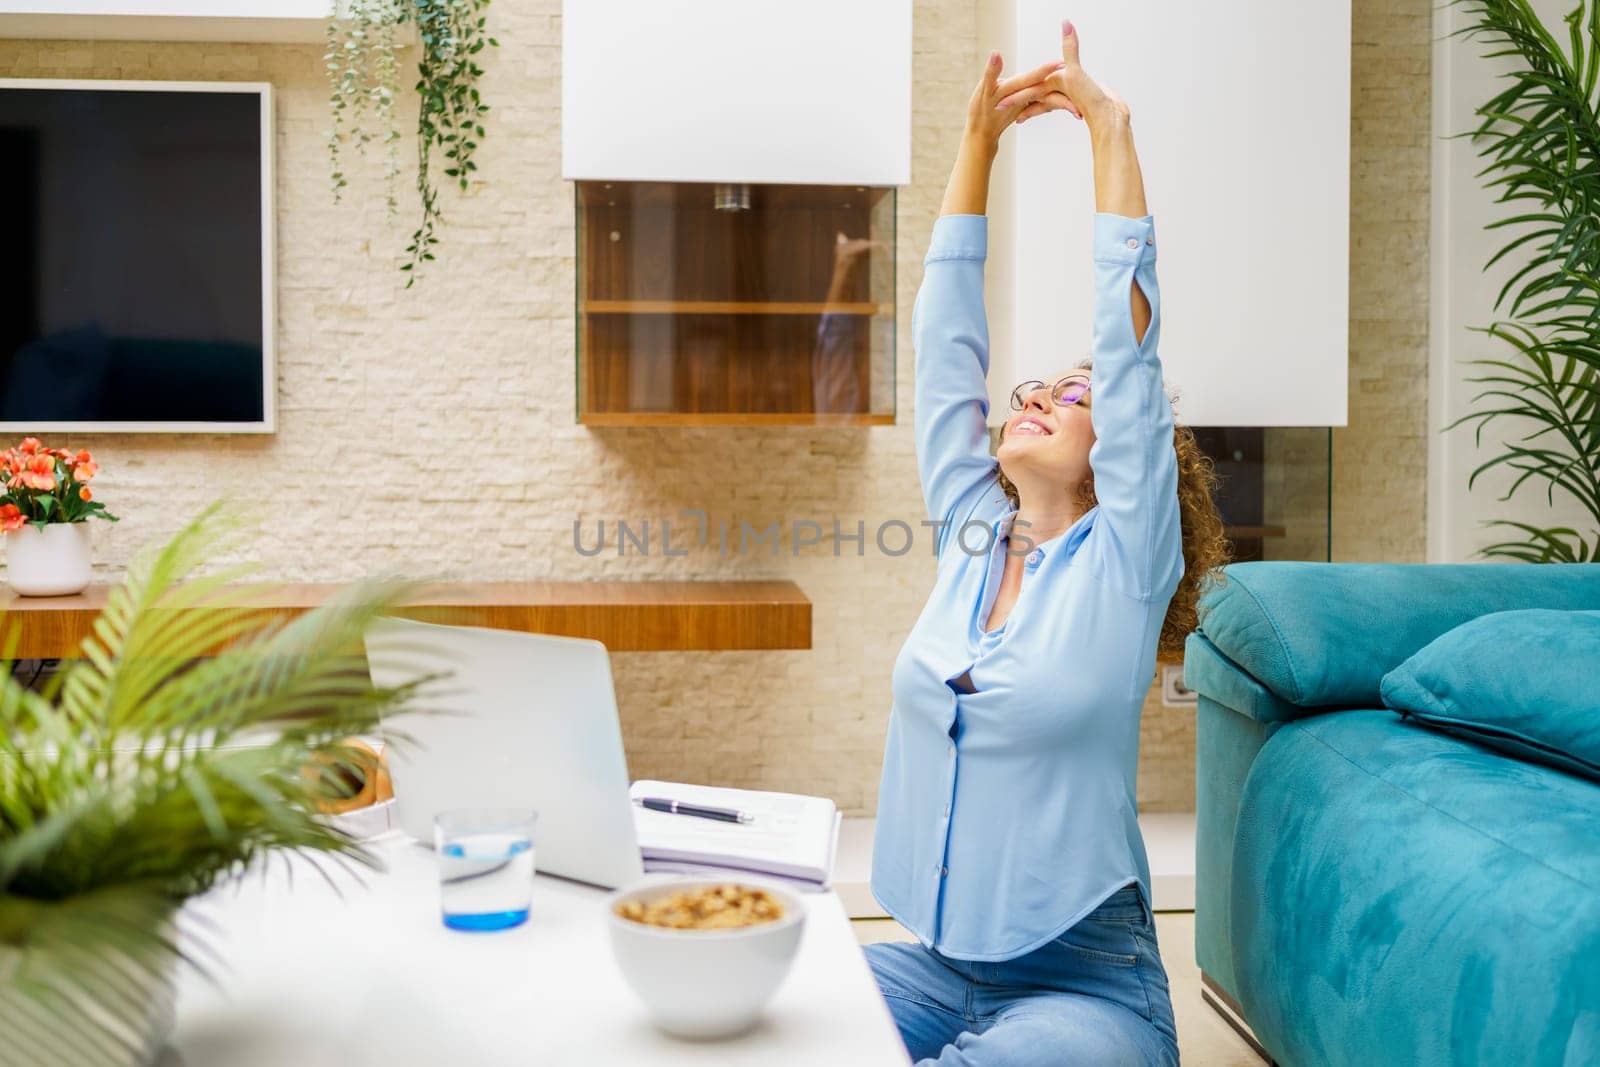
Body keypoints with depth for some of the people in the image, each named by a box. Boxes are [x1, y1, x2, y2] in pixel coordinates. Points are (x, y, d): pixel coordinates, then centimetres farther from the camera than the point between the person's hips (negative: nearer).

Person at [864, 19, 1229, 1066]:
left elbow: (1130, 338, -12)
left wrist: (1110, 131, -8)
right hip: (938, 964, 5)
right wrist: (980, 139, 7)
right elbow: (947, 340, 7)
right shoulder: (971, 534, 8)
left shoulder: (1122, 560, -5)